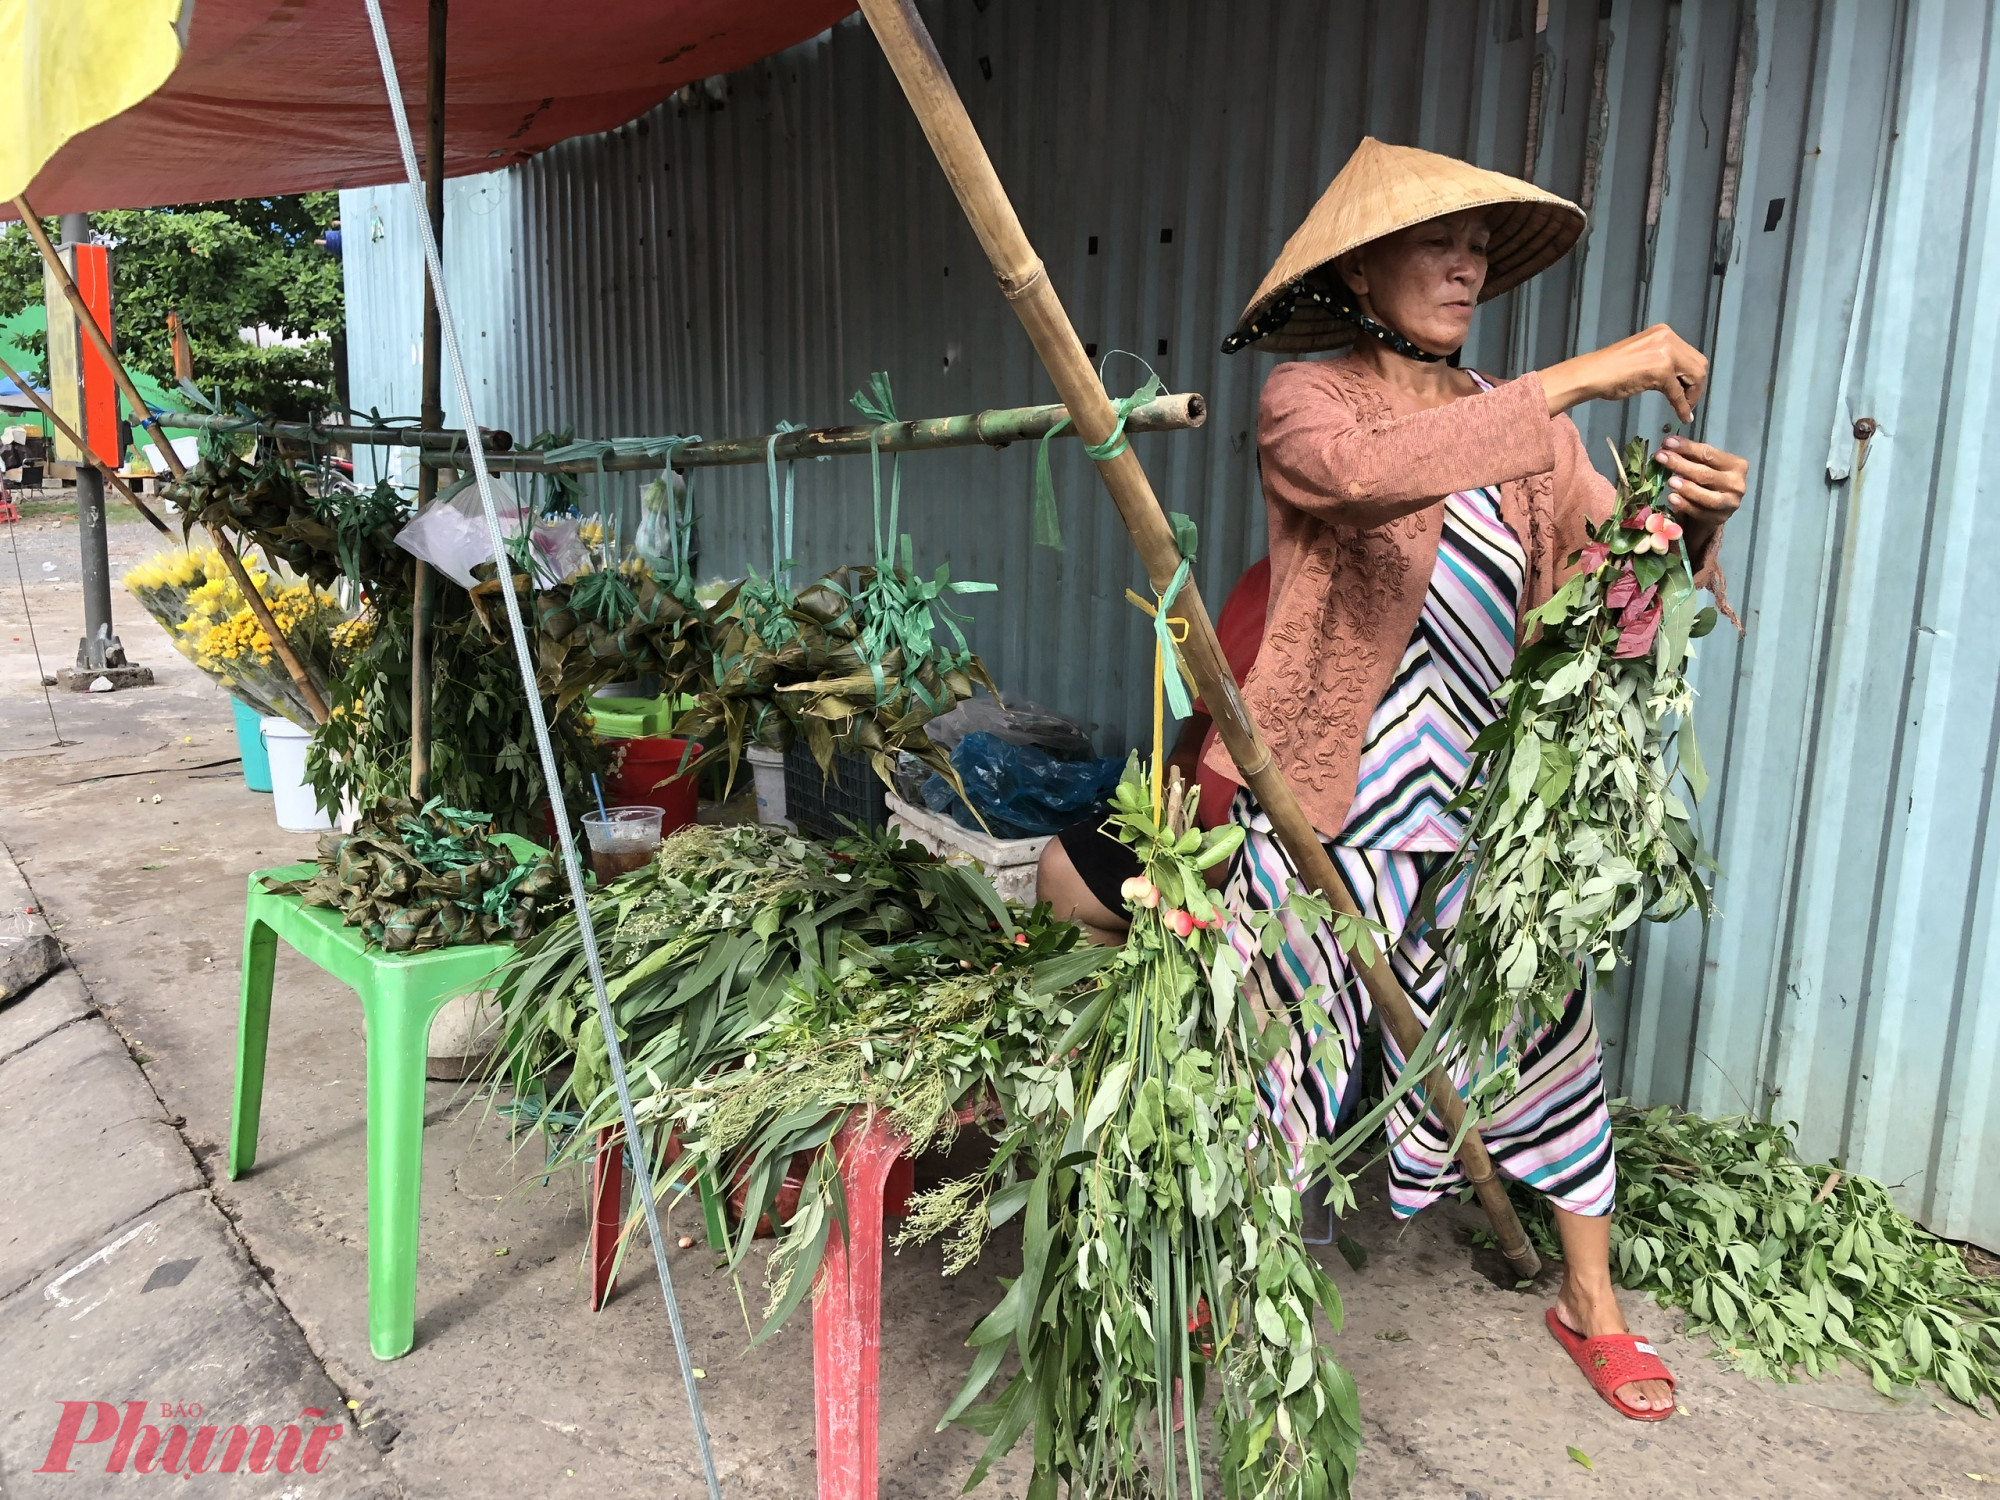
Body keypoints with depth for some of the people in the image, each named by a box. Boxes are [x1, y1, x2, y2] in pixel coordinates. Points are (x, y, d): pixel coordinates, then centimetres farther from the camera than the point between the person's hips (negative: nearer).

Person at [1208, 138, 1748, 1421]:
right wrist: (1577, 380, -28)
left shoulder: (1521, 426, 8)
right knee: (1291, 1053, 9)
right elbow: (1366, 473, -31)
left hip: (1485, 807, 4)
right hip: (1330, 806, -4)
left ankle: (1593, 1303, 35)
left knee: (1543, 1033, 12)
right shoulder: (1306, 400, -7)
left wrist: (1694, 523, -18)